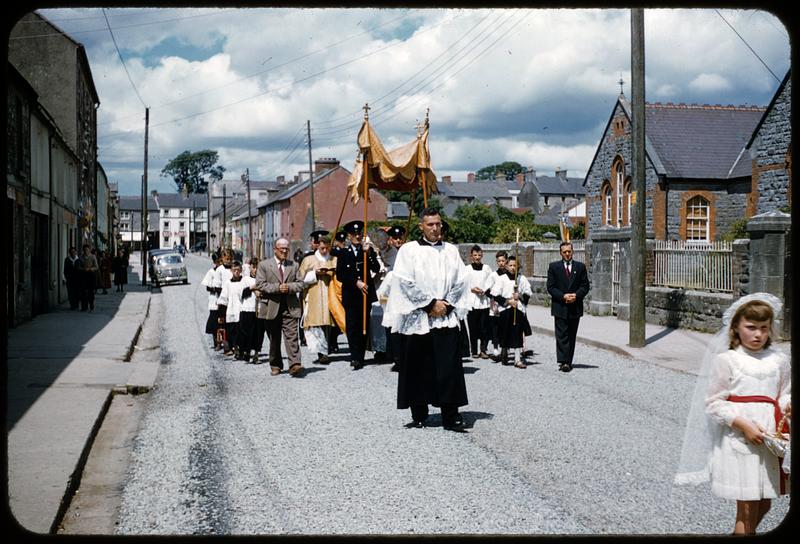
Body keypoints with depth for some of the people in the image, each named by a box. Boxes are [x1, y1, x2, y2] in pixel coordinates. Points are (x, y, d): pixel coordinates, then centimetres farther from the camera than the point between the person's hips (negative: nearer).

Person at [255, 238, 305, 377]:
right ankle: (275, 365, 22)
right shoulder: (264, 265, 4)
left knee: (292, 337, -10)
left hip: (290, 307, 1)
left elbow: (300, 284, 8)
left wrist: (289, 287, -12)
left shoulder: (294, 265, 12)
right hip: (272, 307, -1)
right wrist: (277, 288, -16)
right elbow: (260, 284, -5)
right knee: (274, 339, 9)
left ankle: (295, 365, -18)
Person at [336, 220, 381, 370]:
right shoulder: (343, 254, 8)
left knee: (363, 327, 3)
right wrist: (356, 282, -9)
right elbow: (339, 275, 1)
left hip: (366, 293, 1)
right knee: (352, 327, -10)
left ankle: (359, 358, 8)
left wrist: (369, 253, -14)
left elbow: (377, 269, -3)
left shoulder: (369, 251, 10)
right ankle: (355, 357, -12)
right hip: (350, 295, -1)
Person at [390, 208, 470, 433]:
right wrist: (431, 304, -10)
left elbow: (460, 282, 8)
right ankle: (419, 416, 14)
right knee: (418, 370, 3)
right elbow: (405, 282, -7)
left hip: (446, 319, 2)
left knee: (449, 369, -3)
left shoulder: (451, 250, 12)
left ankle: (451, 417, 0)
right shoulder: (409, 250, 2)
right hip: (417, 318, -2)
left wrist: (446, 304, -6)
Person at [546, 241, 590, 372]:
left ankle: (569, 361, 14)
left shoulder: (580, 266, 9)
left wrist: (576, 295, -12)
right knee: (561, 335, -10)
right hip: (560, 307, -2)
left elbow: (585, 286, 6)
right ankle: (563, 362, -16)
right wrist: (563, 296, -14)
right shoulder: (553, 267, 4)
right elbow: (550, 287, -1)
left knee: (572, 336, 8)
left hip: (575, 307, 2)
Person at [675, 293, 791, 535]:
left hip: (770, 440, 5)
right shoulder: (726, 360, -6)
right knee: (747, 509, -1)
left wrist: (788, 405, -7)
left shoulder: (779, 360, 8)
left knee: (763, 505, 14)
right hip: (738, 441, -5)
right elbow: (713, 403, -6)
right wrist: (743, 425, -17)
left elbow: (784, 395, 17)